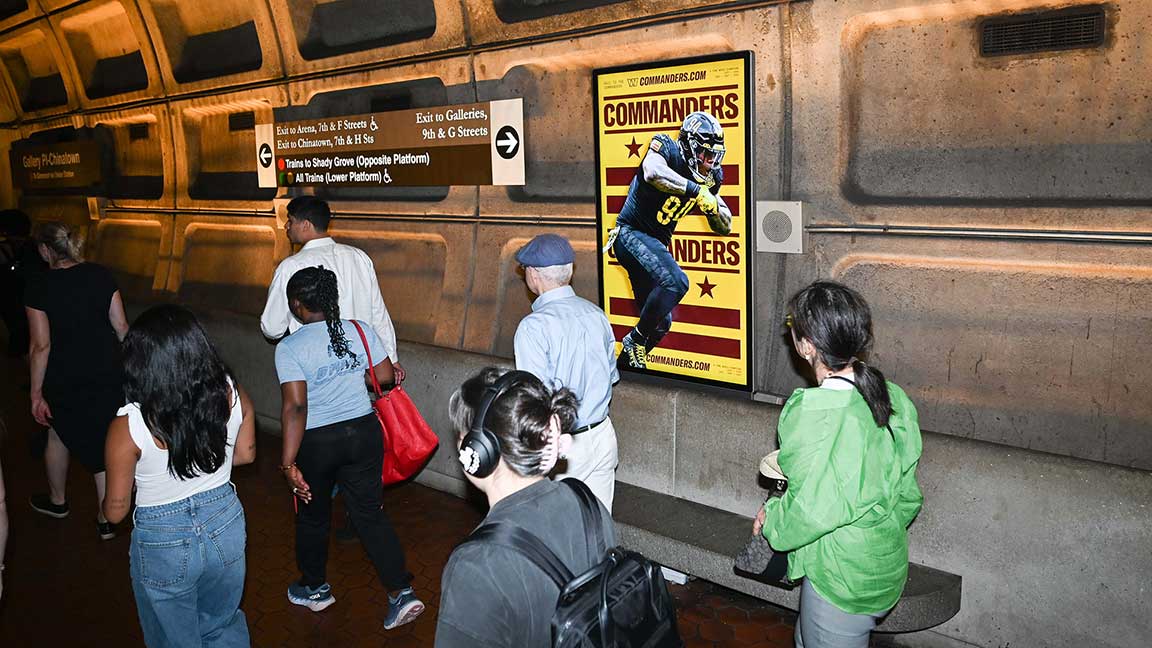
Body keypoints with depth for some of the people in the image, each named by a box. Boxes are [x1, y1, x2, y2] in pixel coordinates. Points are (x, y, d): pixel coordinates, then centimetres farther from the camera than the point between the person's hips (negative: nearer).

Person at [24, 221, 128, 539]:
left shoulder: (39, 286, -14)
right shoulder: (100, 275, -5)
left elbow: (41, 345, -13)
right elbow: (121, 326, -2)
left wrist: (37, 394, -6)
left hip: (65, 381, -2)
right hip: (110, 375, 2)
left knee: (59, 434, 23)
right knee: (104, 441, 11)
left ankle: (57, 501, 45)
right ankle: (106, 519, 16)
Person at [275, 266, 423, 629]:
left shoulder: (289, 348, -17)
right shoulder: (360, 331, -5)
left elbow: (295, 407, -23)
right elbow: (385, 376, 1)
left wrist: (289, 462, -22)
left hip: (316, 442, -3)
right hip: (364, 432, 3)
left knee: (312, 517, 20)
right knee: (370, 513, 13)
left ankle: (314, 589, 39)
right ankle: (401, 592, 7)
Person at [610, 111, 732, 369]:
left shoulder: (708, 179, 6)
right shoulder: (667, 148, -11)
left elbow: (725, 227, 7)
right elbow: (653, 172, -36)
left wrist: (713, 205, -14)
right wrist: (694, 189, -31)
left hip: (656, 243, 9)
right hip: (631, 234, -9)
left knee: (661, 323, 15)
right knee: (675, 282, -32)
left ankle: (627, 359, 35)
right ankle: (635, 340, -14)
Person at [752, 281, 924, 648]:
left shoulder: (814, 411, -28)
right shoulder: (893, 397, -4)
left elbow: (812, 509, -26)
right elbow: (908, 495, 6)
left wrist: (770, 521, -7)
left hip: (841, 578, -7)